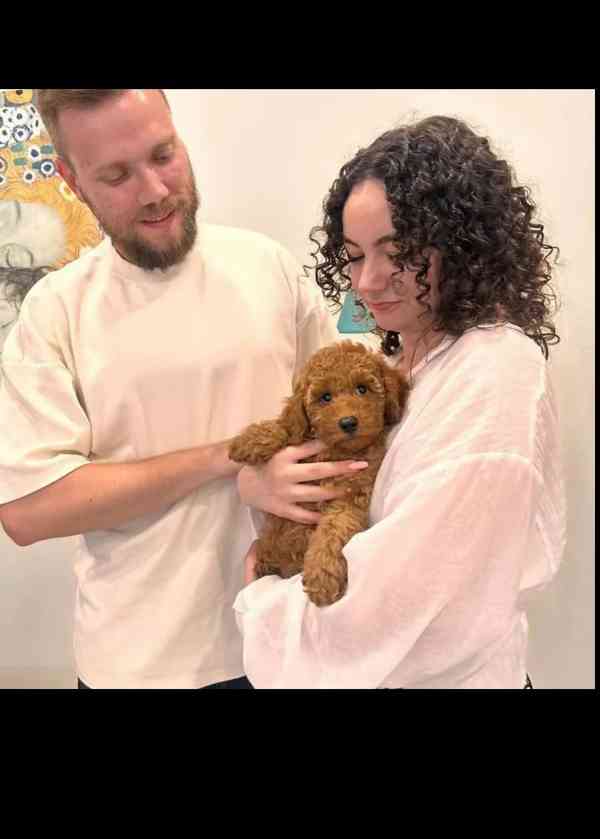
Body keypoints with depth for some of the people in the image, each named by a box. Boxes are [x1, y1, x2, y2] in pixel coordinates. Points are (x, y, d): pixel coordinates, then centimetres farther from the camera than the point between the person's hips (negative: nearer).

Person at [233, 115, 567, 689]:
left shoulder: (493, 375, -25)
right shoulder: (398, 353, 1)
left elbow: (399, 598, -28)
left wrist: (259, 599, -14)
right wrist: (255, 480, -17)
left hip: (442, 673, -7)